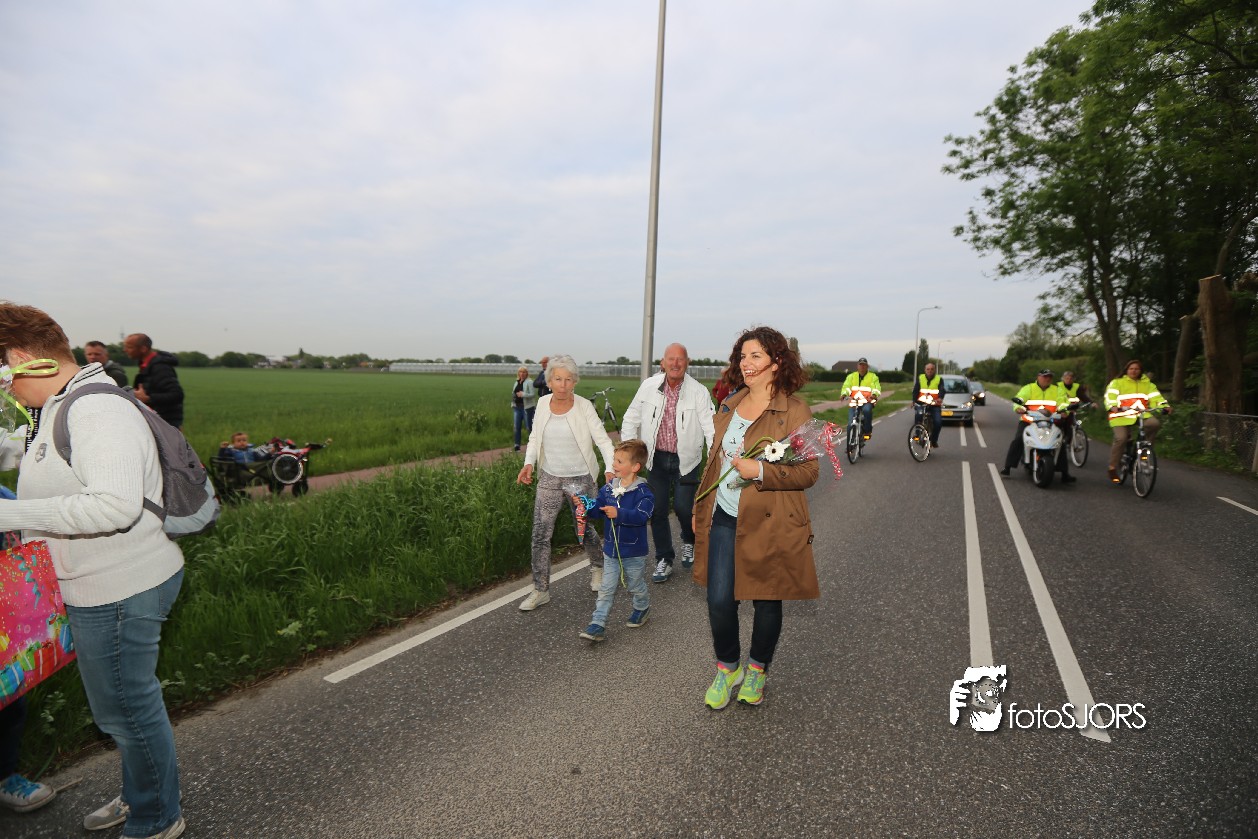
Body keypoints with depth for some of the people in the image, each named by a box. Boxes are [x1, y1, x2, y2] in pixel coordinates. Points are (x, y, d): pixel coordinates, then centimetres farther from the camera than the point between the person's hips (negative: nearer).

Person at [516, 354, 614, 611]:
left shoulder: (584, 406, -11)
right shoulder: (543, 403, 0)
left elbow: (602, 440, -13)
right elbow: (535, 438, 11)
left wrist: (610, 468, -28)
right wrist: (528, 463, -5)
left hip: (580, 479, -3)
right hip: (549, 478, 3)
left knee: (585, 531, 10)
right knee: (540, 534, 0)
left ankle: (598, 567, 42)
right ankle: (540, 590, 14)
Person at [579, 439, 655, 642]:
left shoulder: (642, 492, -19)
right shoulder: (608, 488, -2)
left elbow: (641, 515, -32)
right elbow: (597, 510, 2)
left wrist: (619, 514, -43)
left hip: (634, 551, -4)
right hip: (611, 549, 4)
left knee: (636, 586, 18)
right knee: (606, 589, 7)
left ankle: (642, 608, 45)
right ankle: (598, 624, 11)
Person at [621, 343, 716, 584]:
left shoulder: (698, 392, -10)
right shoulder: (649, 387, -3)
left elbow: (710, 426, -14)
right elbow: (631, 420, 6)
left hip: (686, 460, -2)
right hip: (657, 458, 3)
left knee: (683, 507, -4)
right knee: (657, 510, 8)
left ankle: (689, 541, 32)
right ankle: (664, 560, 26)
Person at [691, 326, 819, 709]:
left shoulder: (795, 411, -9)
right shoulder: (729, 405, 11)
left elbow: (808, 472, -11)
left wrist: (760, 472, -24)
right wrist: (700, 509, 18)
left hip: (769, 523, -4)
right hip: (723, 518, 5)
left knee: (767, 602, 11)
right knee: (719, 600, 2)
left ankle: (757, 670, 37)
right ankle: (727, 667, 29)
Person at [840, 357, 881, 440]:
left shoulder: (873, 376, 14)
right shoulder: (851, 376, 18)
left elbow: (877, 387, -1)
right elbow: (846, 386, 2)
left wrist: (874, 394, -26)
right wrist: (844, 394, -21)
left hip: (867, 401, -2)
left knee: (867, 410, -37)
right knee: (851, 424, -11)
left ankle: (867, 431, -19)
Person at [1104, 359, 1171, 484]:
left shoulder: (1147, 384, 19)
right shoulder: (1117, 383, 8)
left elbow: (1156, 396, 7)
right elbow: (1110, 396, -8)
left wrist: (1164, 405, -13)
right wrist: (1112, 406, -28)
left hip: (1142, 415, 3)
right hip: (1122, 416, -3)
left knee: (1154, 423, -28)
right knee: (1121, 439, -19)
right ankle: (1113, 468, -7)